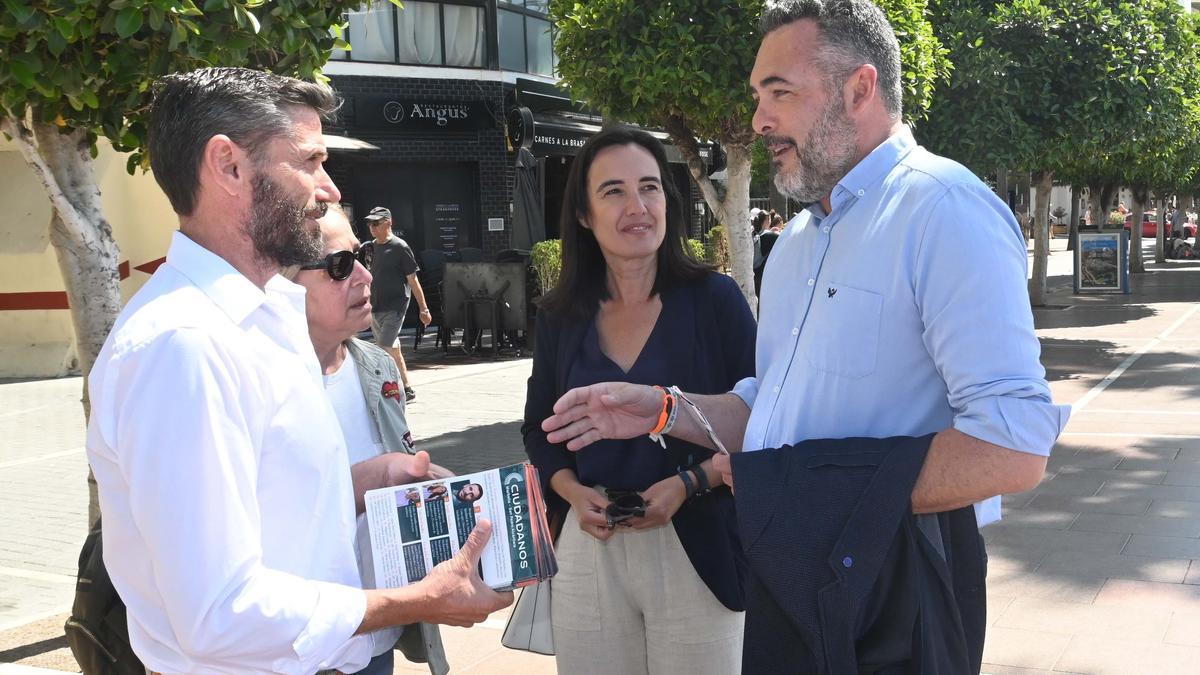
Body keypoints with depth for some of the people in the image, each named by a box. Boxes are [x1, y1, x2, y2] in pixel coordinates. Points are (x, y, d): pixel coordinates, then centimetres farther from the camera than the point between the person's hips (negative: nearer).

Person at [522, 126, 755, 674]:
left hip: (696, 549, -2)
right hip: (589, 547, 3)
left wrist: (688, 484, -15)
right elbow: (539, 427, 14)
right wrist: (573, 491, -4)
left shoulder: (714, 298, -4)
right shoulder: (559, 317, 5)